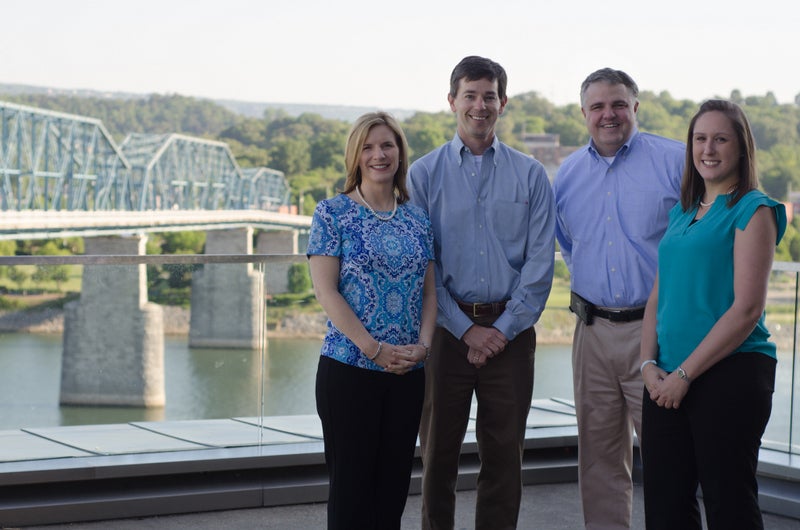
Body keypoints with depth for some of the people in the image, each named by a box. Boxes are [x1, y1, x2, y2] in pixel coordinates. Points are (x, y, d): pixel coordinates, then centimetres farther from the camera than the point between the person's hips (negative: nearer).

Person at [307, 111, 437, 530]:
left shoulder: (417, 219, 11)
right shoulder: (332, 213, -3)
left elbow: (429, 290, 12)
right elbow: (326, 291, -9)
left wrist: (423, 343, -6)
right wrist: (374, 349, -16)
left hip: (408, 371, 4)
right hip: (349, 368, -4)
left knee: (394, 482, 8)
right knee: (351, 484, 0)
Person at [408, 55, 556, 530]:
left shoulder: (530, 175, 4)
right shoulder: (425, 174, 3)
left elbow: (541, 262, 0)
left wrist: (505, 328, -9)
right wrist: (466, 328, -8)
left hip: (510, 328, 0)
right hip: (447, 326, 0)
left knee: (505, 453, 4)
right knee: (439, 450, 6)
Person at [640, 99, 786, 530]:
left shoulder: (753, 211, -5)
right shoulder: (681, 215, 17)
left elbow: (747, 309, -13)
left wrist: (685, 373, -14)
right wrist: (649, 364, 0)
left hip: (729, 375, -7)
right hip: (667, 381, 7)